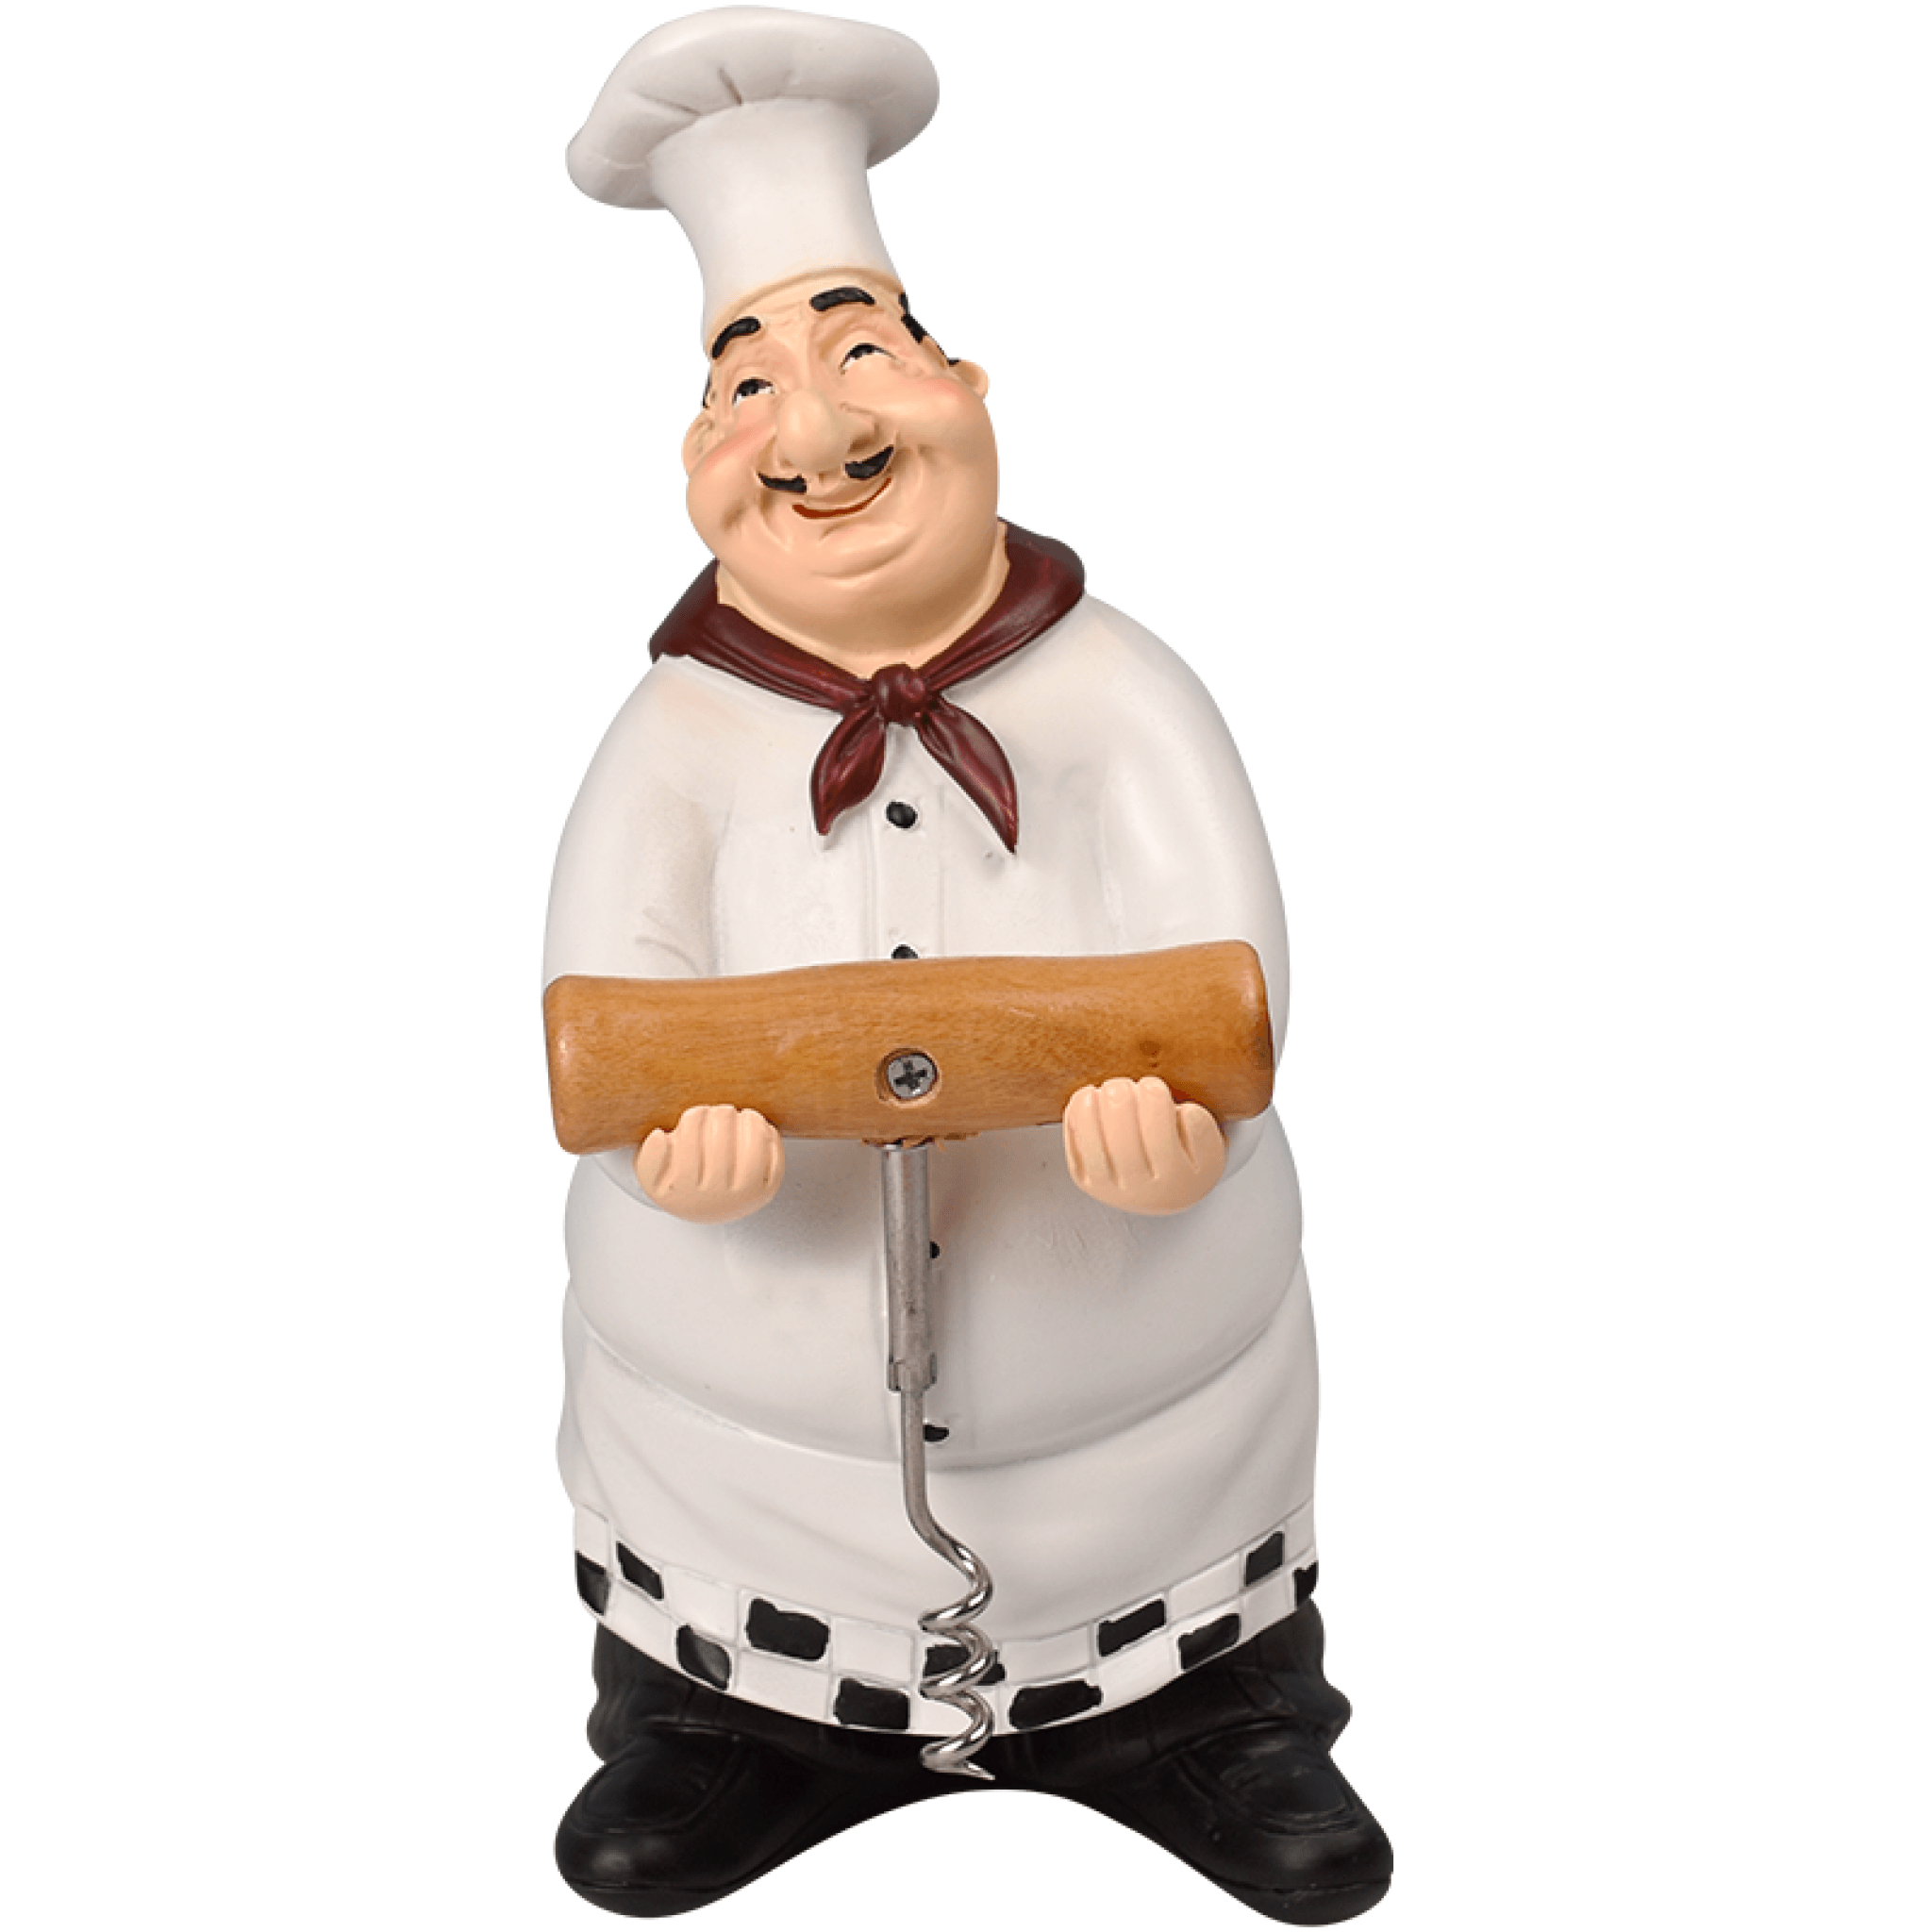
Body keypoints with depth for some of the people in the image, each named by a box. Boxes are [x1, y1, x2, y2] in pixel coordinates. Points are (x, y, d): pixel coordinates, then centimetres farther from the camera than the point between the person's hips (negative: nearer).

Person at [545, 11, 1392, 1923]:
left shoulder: (1116, 691, -6)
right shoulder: (680, 729, -5)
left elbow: (1213, 937, -18)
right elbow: (612, 966, -18)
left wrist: (1184, 1088, -40)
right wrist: (673, 1108, -41)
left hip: (1139, 1439, 0)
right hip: (754, 1457, 1)